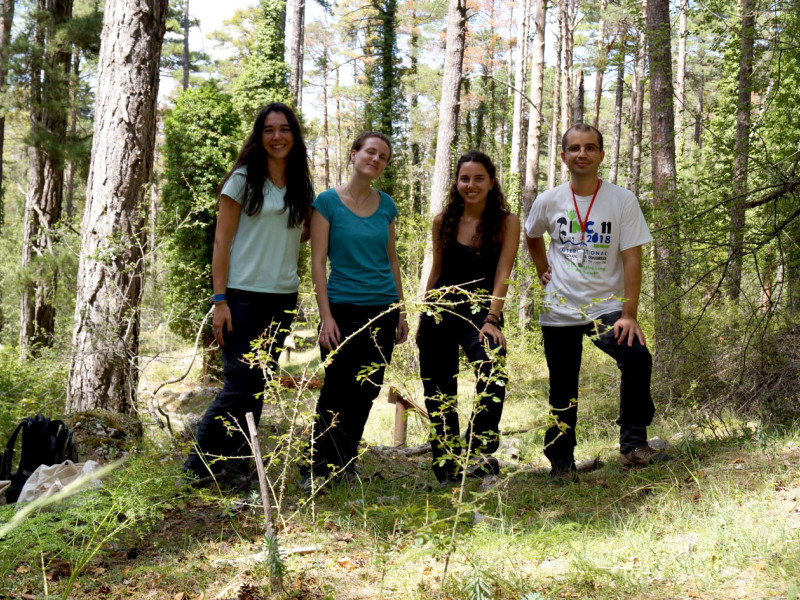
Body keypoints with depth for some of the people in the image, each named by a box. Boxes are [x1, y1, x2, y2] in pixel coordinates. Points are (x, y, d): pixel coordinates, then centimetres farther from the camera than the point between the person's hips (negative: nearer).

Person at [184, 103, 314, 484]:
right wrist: (220, 300, -13)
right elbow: (222, 242, -6)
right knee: (240, 384, -9)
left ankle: (235, 465, 17)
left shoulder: (301, 187, 13)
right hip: (244, 296, -5)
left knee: (258, 385, 8)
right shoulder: (243, 180, -2)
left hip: (283, 298, 5)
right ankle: (199, 465, 3)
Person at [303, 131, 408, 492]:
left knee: (367, 391, 9)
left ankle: (346, 463, 23)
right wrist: (326, 316, -13)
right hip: (344, 309, -5)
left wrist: (401, 311, 13)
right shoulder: (328, 201, -5)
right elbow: (318, 262, -7)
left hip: (382, 309, 5)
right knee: (337, 390, -5)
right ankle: (318, 468, 8)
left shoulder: (386, 205, 9)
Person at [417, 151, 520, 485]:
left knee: (492, 368, -33)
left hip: (481, 309, -3)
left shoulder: (506, 222, -2)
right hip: (440, 308, 4)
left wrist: (492, 320, -21)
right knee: (439, 392, 6)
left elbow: (502, 275, -10)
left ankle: (482, 452, -31)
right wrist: (423, 316, 14)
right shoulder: (443, 222, 7)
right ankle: (446, 472, 20)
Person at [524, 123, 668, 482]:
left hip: (606, 308, -2)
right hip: (558, 310, 2)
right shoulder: (548, 202, 3)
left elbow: (632, 259, -10)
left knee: (637, 358, -26)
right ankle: (560, 462, 23)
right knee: (562, 392, 6)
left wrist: (629, 315, -17)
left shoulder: (622, 200, -5)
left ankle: (633, 445, -15)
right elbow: (531, 237, 25)